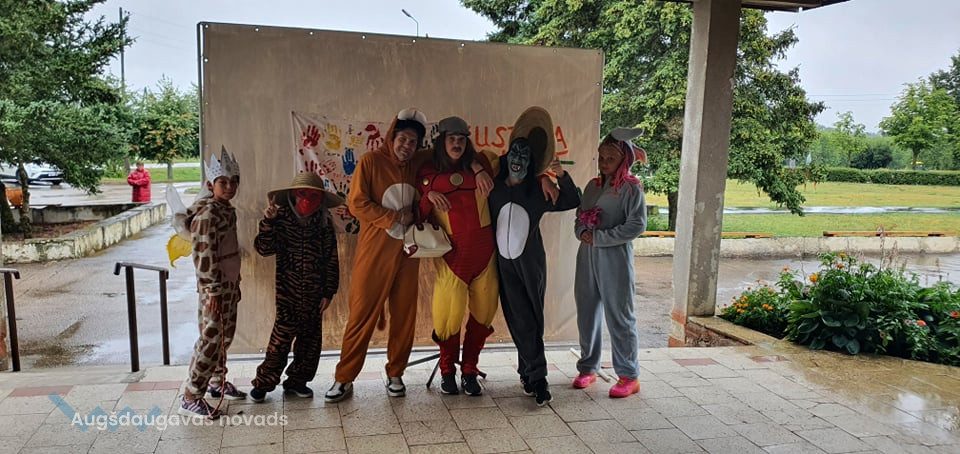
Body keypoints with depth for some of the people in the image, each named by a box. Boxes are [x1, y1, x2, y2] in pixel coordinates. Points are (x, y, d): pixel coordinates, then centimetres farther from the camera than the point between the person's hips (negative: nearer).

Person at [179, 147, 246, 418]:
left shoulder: (227, 210, 12)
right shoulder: (207, 213, -17)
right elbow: (204, 255, -21)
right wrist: (214, 291, -22)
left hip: (229, 284, 9)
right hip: (214, 287, -9)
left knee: (225, 336, 18)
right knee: (211, 339, -8)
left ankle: (217, 382, 33)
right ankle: (191, 399, -1)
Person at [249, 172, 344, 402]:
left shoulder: (324, 222, 1)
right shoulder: (282, 218, -4)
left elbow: (332, 260, 4)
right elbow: (264, 249, -10)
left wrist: (329, 292, 2)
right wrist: (268, 222, -23)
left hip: (314, 294, 3)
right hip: (288, 291, -3)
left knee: (310, 339, 10)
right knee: (282, 336, -6)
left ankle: (297, 381, 26)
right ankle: (264, 382, 10)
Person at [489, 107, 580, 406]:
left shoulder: (538, 192, 2)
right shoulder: (494, 188, 3)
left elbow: (574, 201, 6)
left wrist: (561, 176, -7)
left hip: (531, 262, 0)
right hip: (504, 263, 1)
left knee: (531, 319, 3)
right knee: (520, 320, 3)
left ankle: (529, 372, 13)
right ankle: (536, 375, 11)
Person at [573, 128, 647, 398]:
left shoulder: (631, 188, -6)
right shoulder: (592, 186, 12)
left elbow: (637, 225, -15)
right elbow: (579, 218, 16)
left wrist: (598, 238, -15)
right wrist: (582, 232, -7)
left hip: (615, 259, -6)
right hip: (587, 257, 6)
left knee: (619, 317, 0)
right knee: (587, 315, 11)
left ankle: (629, 376, 11)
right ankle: (588, 368, 25)